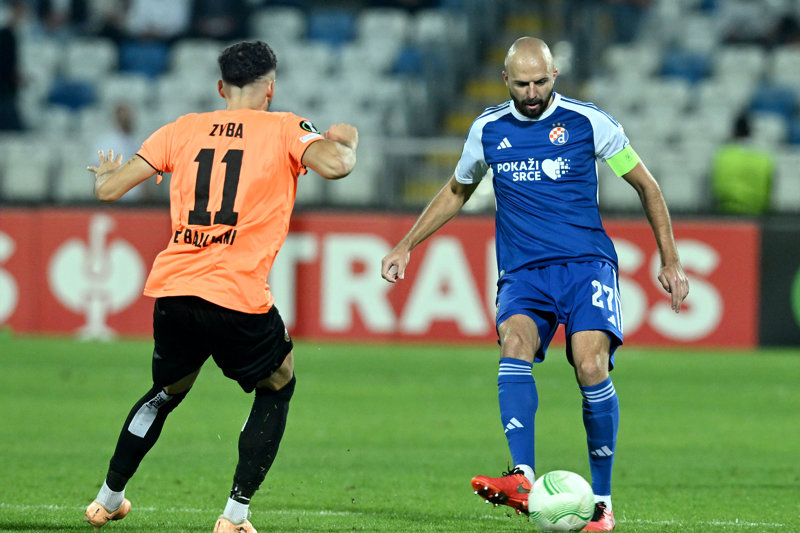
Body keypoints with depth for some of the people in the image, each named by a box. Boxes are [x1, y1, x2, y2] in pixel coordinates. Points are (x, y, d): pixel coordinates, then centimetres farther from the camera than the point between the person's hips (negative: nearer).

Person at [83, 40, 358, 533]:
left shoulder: (183, 129, 13)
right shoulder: (284, 130, 4)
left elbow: (109, 189, 14)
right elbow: (335, 164, -14)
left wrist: (106, 173, 38)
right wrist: (347, 141, 9)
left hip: (171, 289, 4)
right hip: (238, 297, -4)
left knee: (168, 391, 29)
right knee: (278, 388, 19)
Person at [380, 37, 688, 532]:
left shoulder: (588, 122, 0)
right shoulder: (488, 129, 9)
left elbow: (645, 184, 10)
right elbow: (457, 191, 28)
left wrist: (670, 261, 8)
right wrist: (406, 245, 25)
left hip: (586, 264, -2)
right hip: (522, 273, 2)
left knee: (591, 366, -23)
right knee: (515, 345, -28)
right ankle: (523, 479, -44)